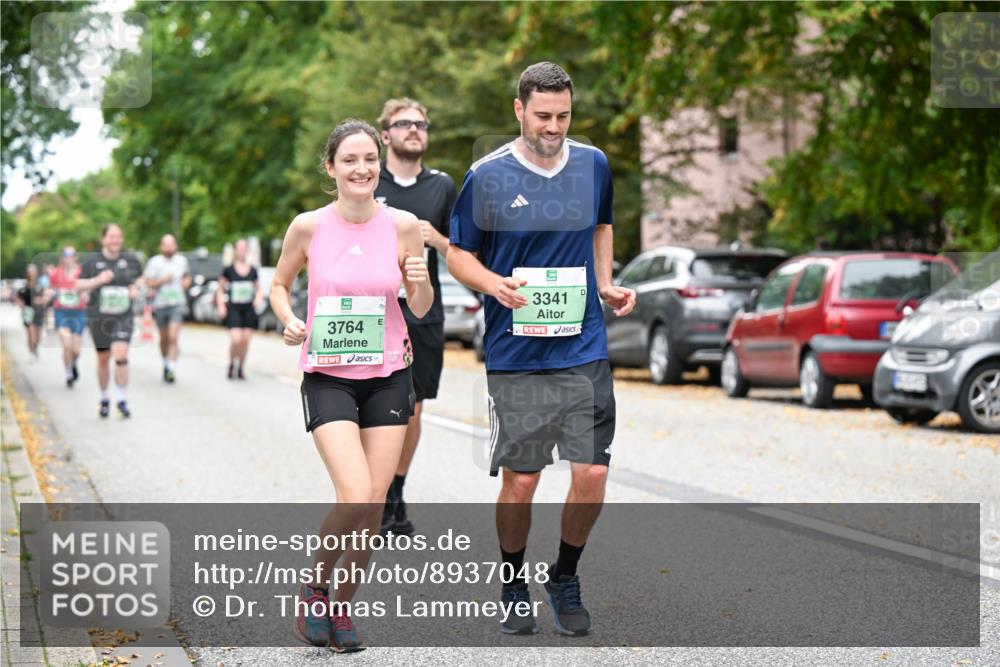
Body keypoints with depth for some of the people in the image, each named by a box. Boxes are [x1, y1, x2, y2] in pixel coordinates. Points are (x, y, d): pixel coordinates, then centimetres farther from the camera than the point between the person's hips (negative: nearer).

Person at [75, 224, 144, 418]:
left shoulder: (131, 260, 3)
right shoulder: (92, 261, -1)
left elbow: (140, 278, 20)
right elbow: (79, 286, 0)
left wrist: (136, 288, -2)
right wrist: (98, 280, -16)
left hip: (123, 317, 0)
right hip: (98, 317, 0)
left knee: (121, 355, -17)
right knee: (103, 358, 11)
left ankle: (122, 400, -7)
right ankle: (104, 399, 30)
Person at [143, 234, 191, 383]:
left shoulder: (182, 260, 7)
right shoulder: (154, 262, -3)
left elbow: (187, 277, 23)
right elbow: (148, 282, -7)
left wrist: (185, 283, 2)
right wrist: (163, 280, -20)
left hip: (177, 304, 0)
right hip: (160, 304, 0)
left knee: (174, 337, -14)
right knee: (164, 339, 10)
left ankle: (172, 369, -18)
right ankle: (166, 364, 32)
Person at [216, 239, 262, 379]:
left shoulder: (252, 270, 8)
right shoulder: (229, 270, 0)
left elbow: (258, 289, 18)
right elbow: (220, 290, 7)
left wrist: (258, 298, -2)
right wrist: (221, 306, -3)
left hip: (249, 309, 3)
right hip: (233, 308, -3)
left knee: (245, 340, 3)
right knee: (236, 339, -16)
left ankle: (240, 369, 18)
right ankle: (232, 365, 8)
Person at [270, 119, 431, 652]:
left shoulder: (403, 225, -3)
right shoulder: (308, 227, -7)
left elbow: (421, 310, 5)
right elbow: (279, 284, 10)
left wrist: (421, 282, -17)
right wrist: (290, 322, -10)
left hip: (388, 375, 2)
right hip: (327, 376, -2)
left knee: (374, 506, 2)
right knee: (355, 499, -17)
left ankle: (342, 607, 23)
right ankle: (315, 588, 10)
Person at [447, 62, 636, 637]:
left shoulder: (594, 164, 5)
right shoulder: (488, 176, -5)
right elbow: (458, 254, 3)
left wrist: (606, 286, 10)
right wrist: (496, 284, -16)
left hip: (585, 348, 3)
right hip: (516, 355, -2)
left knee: (592, 473, -2)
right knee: (520, 480, 1)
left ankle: (566, 578, 22)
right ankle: (514, 585, 25)